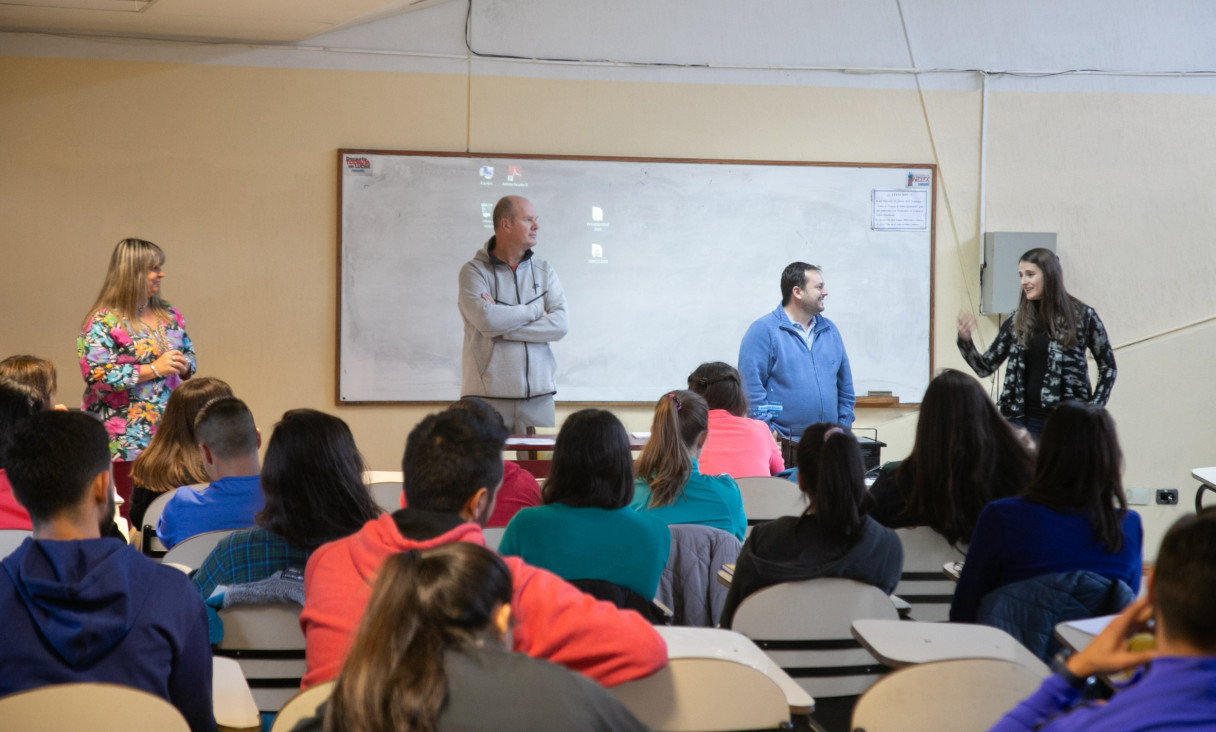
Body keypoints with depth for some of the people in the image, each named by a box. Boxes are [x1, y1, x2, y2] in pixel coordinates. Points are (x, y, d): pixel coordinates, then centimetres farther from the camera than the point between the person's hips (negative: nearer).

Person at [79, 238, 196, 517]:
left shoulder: (170, 316, 11)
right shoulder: (103, 321, -8)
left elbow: (190, 357, 20)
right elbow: (97, 375, -17)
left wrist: (184, 365, -5)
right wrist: (154, 369, -18)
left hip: (168, 436, 6)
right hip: (125, 441, -5)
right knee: (128, 517, -2)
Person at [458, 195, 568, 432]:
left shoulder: (544, 271, 12)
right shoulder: (474, 271, 0)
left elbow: (559, 325, -2)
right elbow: (487, 321, -17)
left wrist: (503, 327, -9)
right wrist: (535, 311, -4)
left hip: (538, 394, 4)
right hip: (488, 395, -3)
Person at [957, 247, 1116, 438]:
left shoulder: (1082, 316, -1)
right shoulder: (1016, 322, 6)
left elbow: (1108, 366, 7)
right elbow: (985, 367, 7)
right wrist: (964, 339, -9)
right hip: (1023, 418, 2)